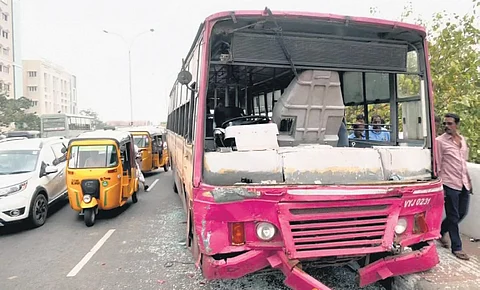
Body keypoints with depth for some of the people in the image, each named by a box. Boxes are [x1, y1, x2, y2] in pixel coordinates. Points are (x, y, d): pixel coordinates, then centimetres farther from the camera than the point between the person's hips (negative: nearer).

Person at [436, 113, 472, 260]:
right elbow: (437, 165, -10)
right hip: (450, 184, -6)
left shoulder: (462, 139, 11)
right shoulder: (440, 141, -8)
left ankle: (441, 232, 34)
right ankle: (457, 248, 14)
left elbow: (464, 162, 19)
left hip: (463, 184, 7)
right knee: (453, 217, 2)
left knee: (462, 213, 14)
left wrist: (468, 180, 17)